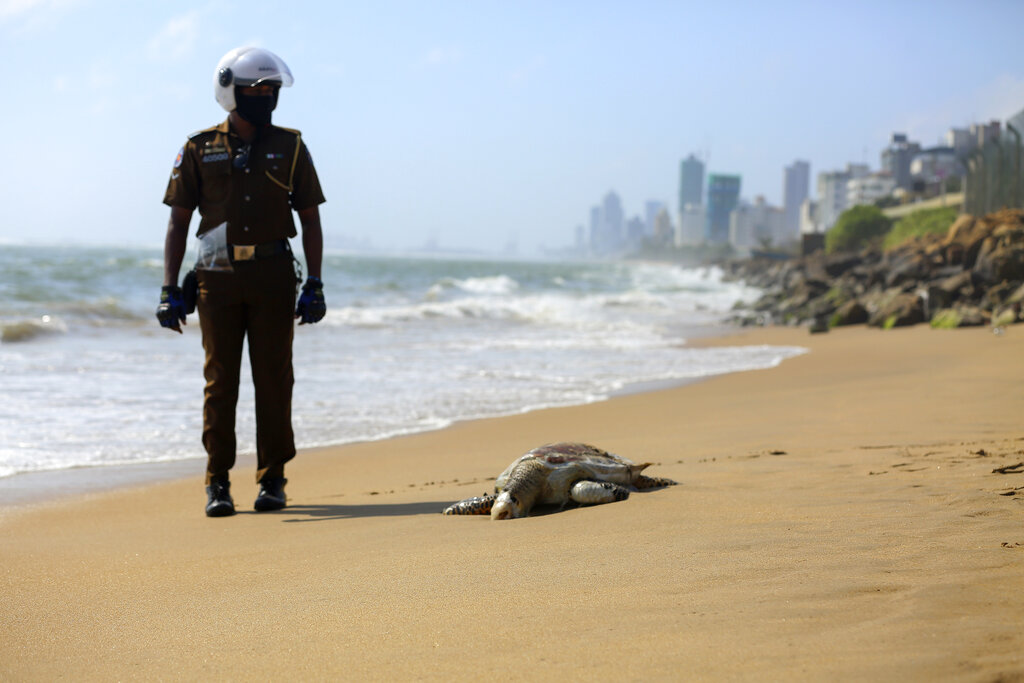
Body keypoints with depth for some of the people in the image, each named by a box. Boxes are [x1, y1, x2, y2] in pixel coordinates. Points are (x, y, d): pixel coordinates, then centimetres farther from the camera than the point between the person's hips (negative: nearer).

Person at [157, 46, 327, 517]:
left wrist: (314, 284, 0)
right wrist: (170, 289, -2)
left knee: (273, 378, 1)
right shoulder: (200, 150, 5)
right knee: (220, 379, 0)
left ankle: (272, 480, 10)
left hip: (273, 276, 0)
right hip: (217, 278, 0)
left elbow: (310, 220, 9)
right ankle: (218, 483, 5)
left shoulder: (290, 148, 7)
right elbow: (178, 222, 6)